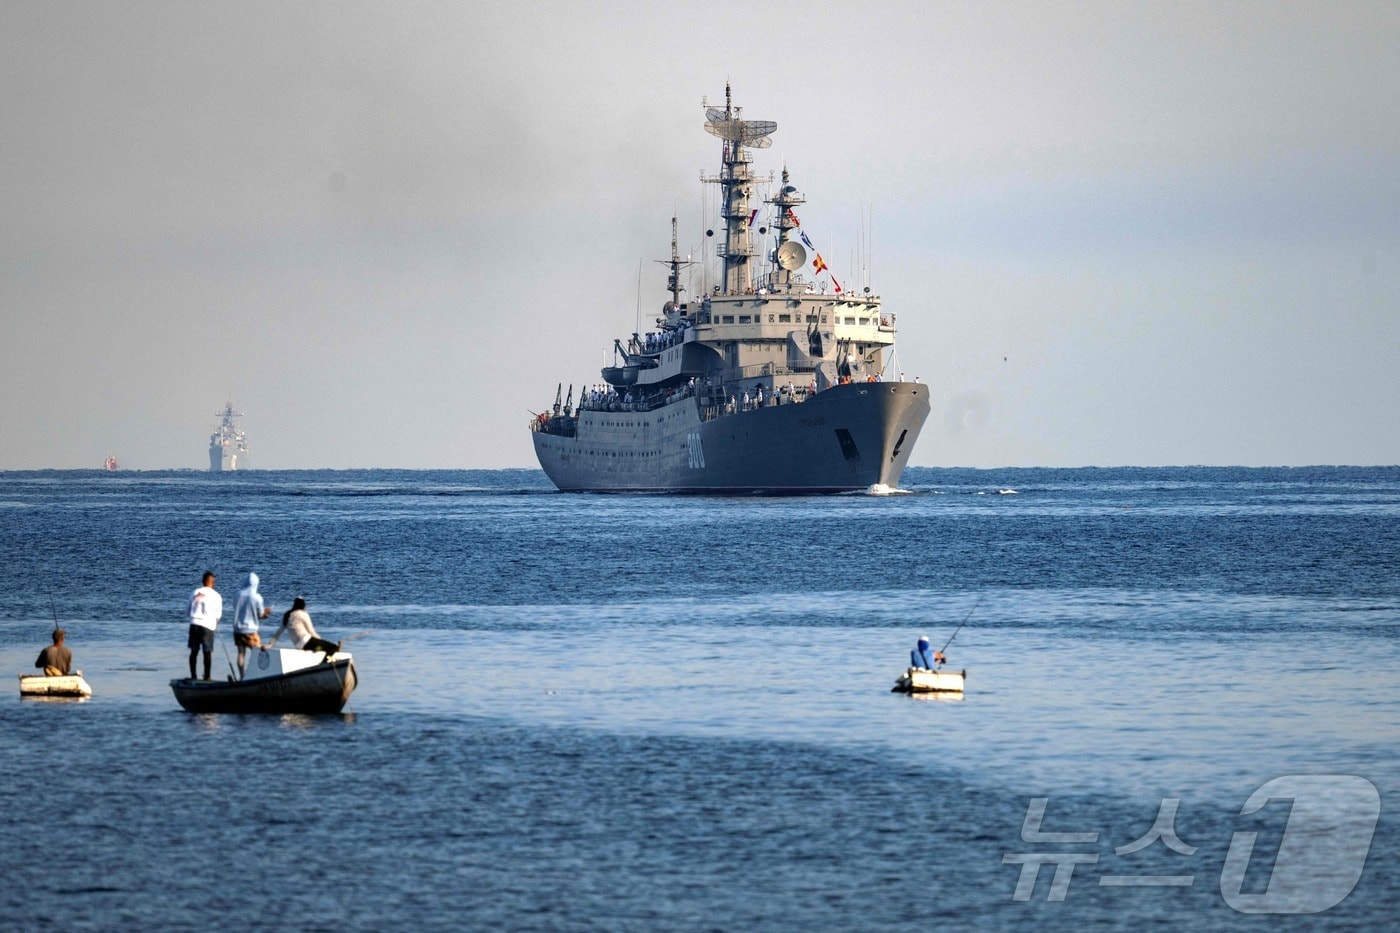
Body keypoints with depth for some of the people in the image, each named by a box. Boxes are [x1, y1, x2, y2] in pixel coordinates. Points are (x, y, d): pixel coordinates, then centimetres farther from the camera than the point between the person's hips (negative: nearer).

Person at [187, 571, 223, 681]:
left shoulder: (196, 592, 7)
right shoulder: (216, 596, 1)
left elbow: (189, 610, 12)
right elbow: (218, 615, 4)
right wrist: (215, 625, 20)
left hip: (194, 623, 2)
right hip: (208, 626, -2)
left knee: (194, 651, 9)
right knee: (207, 652, 5)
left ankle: (193, 676, 9)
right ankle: (206, 676, 6)